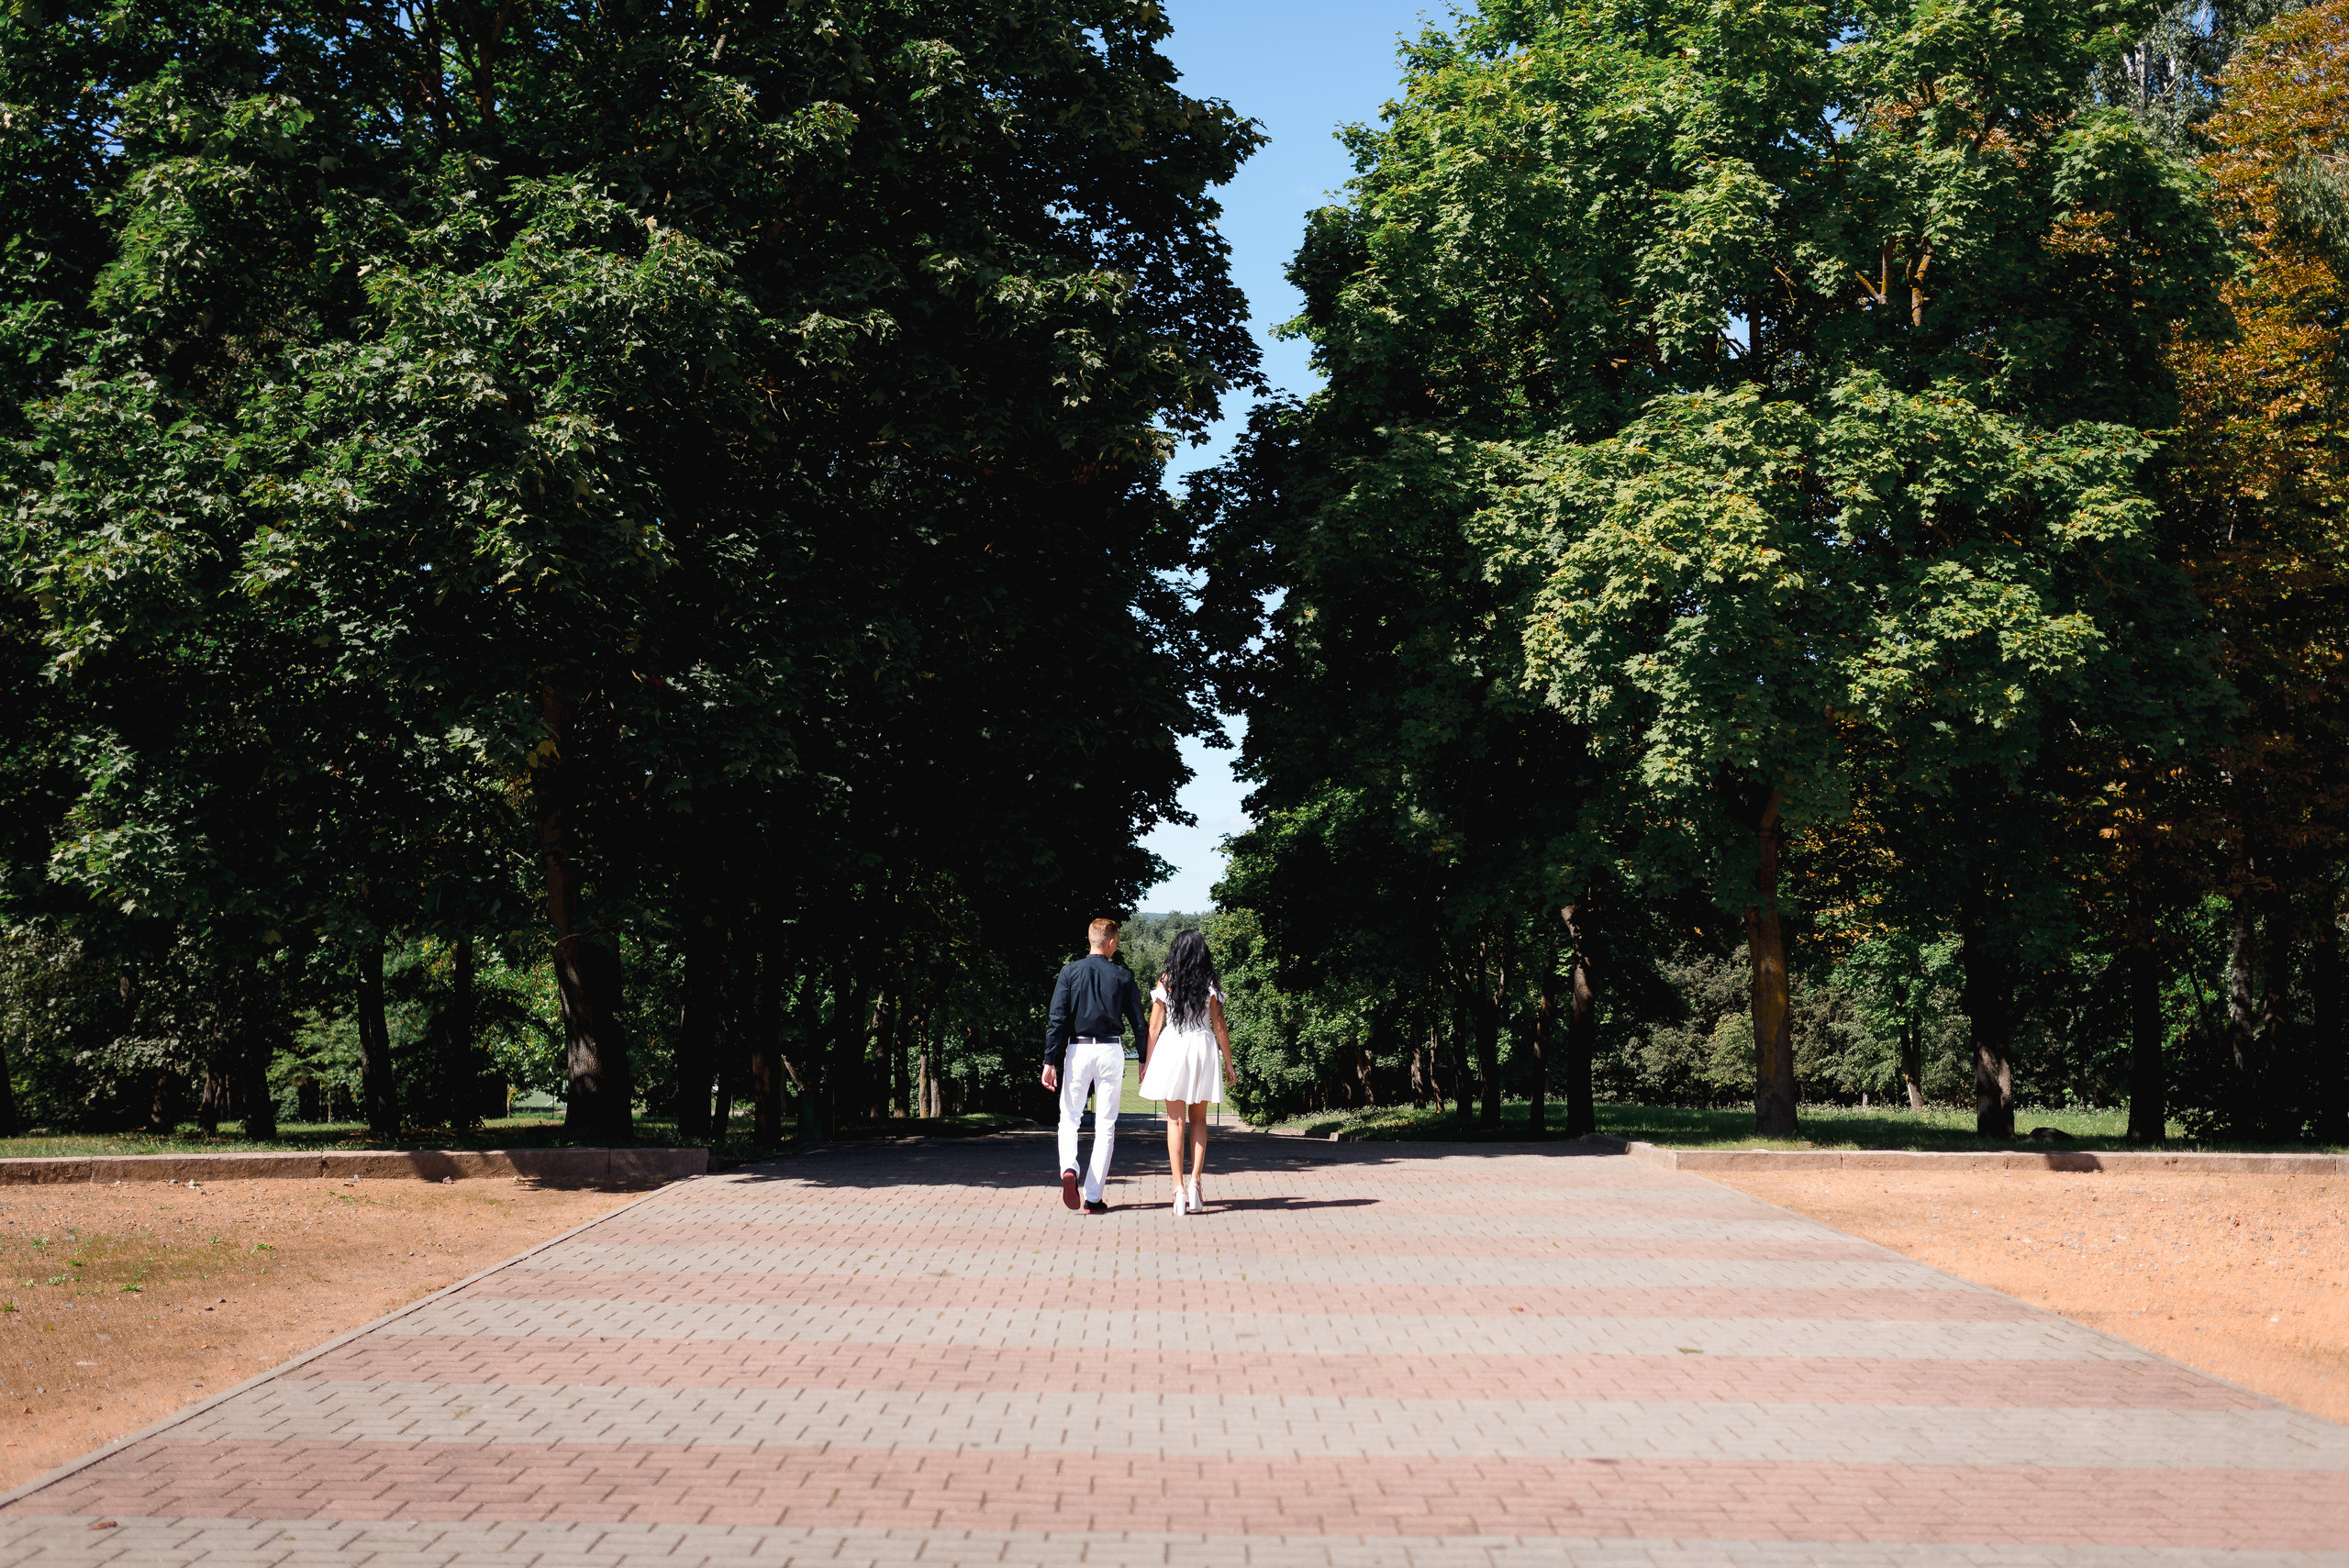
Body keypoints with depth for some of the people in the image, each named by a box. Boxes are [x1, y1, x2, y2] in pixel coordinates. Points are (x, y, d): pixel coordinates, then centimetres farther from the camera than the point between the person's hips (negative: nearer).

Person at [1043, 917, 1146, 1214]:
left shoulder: (1070, 973, -1)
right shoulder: (1123, 976, 0)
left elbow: (1057, 1020, -5)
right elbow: (1138, 1021, 3)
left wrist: (1050, 1061, -4)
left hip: (1078, 1050, 0)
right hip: (1111, 1052, 0)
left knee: (1069, 1117, 12)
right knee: (1105, 1125, 6)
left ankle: (1068, 1169, -17)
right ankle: (1094, 1198, 4)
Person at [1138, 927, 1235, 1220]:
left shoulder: (1166, 982, 0)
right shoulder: (1210, 983, -1)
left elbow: (1154, 1026, 0)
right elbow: (1219, 1026, 0)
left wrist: (1147, 1060, 8)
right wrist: (1228, 1061, 8)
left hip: (1172, 1048, 0)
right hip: (1204, 1048, 1)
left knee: (1176, 1120, 3)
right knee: (1198, 1119, 12)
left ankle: (1179, 1189, -3)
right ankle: (1194, 1183, 0)